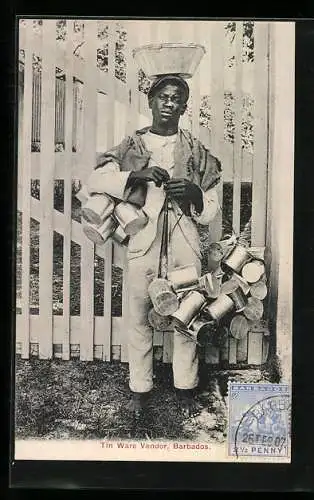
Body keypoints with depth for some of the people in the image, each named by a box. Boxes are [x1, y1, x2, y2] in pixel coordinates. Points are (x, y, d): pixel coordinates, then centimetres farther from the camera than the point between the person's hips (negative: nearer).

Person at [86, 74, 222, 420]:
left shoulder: (196, 151, 11)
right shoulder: (131, 146, 10)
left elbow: (210, 213, 10)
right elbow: (94, 181, -2)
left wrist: (193, 194, -11)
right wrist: (136, 176, -15)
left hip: (185, 248, 1)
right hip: (143, 245, 0)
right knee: (139, 319, 6)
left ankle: (185, 387, 24)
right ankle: (139, 388, 23)